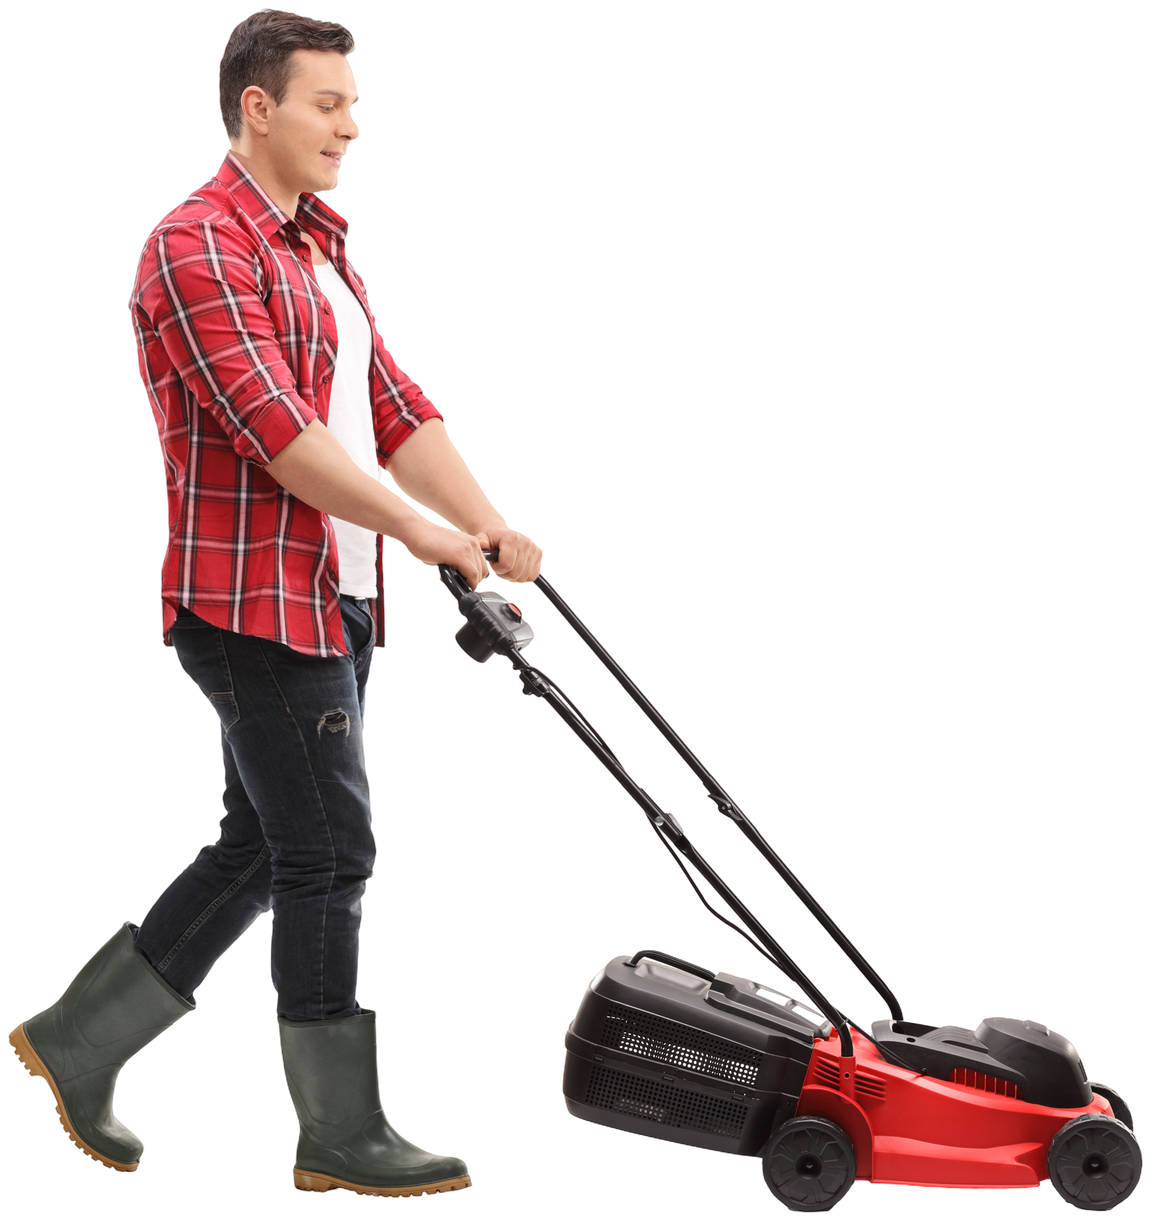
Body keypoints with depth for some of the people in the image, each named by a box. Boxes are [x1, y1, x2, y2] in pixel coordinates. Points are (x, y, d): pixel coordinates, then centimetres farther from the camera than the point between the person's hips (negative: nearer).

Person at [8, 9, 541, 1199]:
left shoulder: (317, 249, 18)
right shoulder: (199, 244, -13)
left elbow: (393, 408, 14)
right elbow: (272, 425, -22)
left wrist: (489, 528, 3)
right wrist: (418, 531, -21)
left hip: (330, 602, 10)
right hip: (258, 600, -10)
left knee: (262, 852, 14)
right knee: (329, 857, -4)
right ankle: (343, 1136, 7)